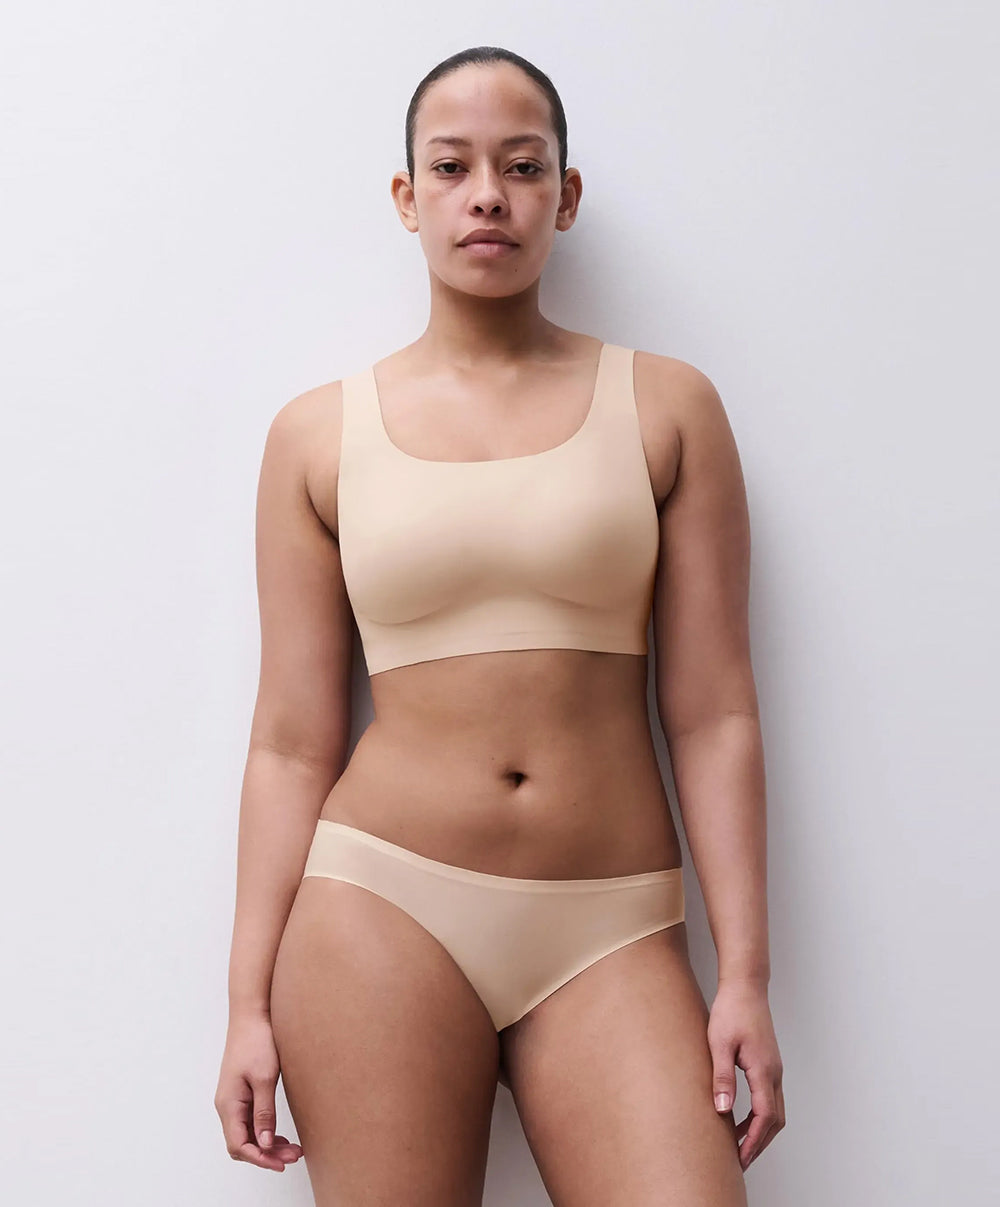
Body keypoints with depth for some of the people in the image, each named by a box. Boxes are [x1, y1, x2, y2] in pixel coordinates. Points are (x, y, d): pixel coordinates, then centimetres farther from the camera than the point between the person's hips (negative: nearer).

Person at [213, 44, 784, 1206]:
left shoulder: (666, 407, 5)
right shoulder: (319, 434, 5)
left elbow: (712, 713, 2)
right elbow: (292, 742, 4)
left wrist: (745, 973, -3)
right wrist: (249, 1001, 2)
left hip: (611, 931, 0)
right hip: (383, 903, 0)